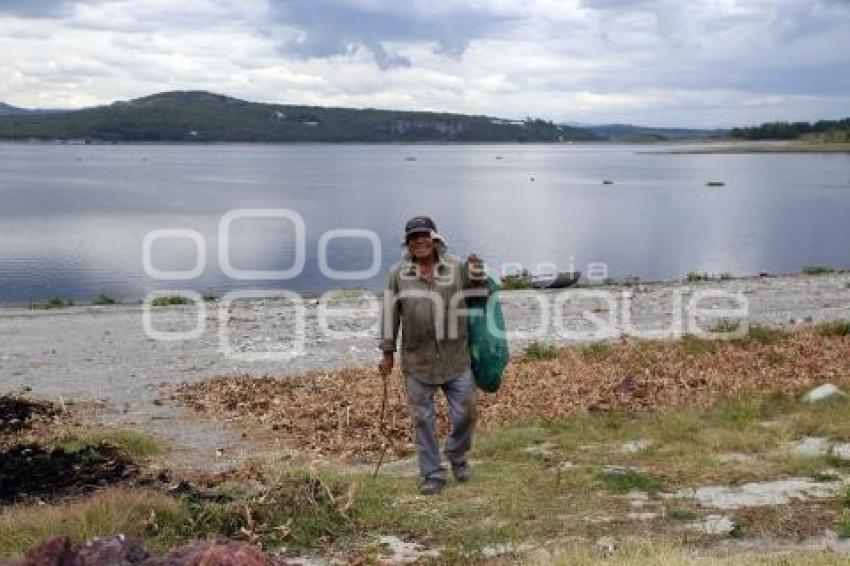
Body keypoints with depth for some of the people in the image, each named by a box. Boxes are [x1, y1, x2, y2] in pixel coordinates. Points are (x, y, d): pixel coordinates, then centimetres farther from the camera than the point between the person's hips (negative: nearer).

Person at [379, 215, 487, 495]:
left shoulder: (457, 267, 2)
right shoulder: (398, 273, 0)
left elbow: (478, 296, 12)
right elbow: (390, 313, 4)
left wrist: (478, 275, -8)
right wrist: (387, 352, 4)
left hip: (456, 359, 1)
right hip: (417, 361, 0)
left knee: (465, 413, 6)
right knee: (423, 420, 5)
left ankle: (457, 456, 35)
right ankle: (432, 474, 19)